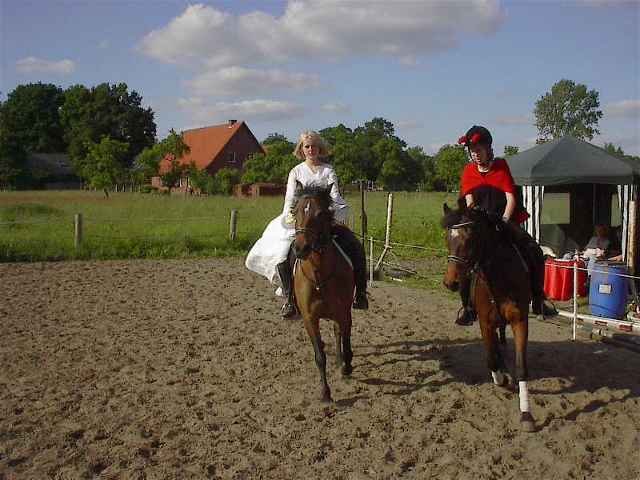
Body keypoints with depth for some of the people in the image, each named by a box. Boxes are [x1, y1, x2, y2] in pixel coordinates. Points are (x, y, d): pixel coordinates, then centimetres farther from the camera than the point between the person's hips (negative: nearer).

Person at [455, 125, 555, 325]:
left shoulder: (501, 166, 2)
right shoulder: (468, 171, 6)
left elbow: (511, 198, -6)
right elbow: (469, 200, -5)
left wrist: (504, 221, -21)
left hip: (505, 221, 0)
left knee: (535, 252, -17)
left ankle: (537, 299, -2)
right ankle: (468, 305, -10)